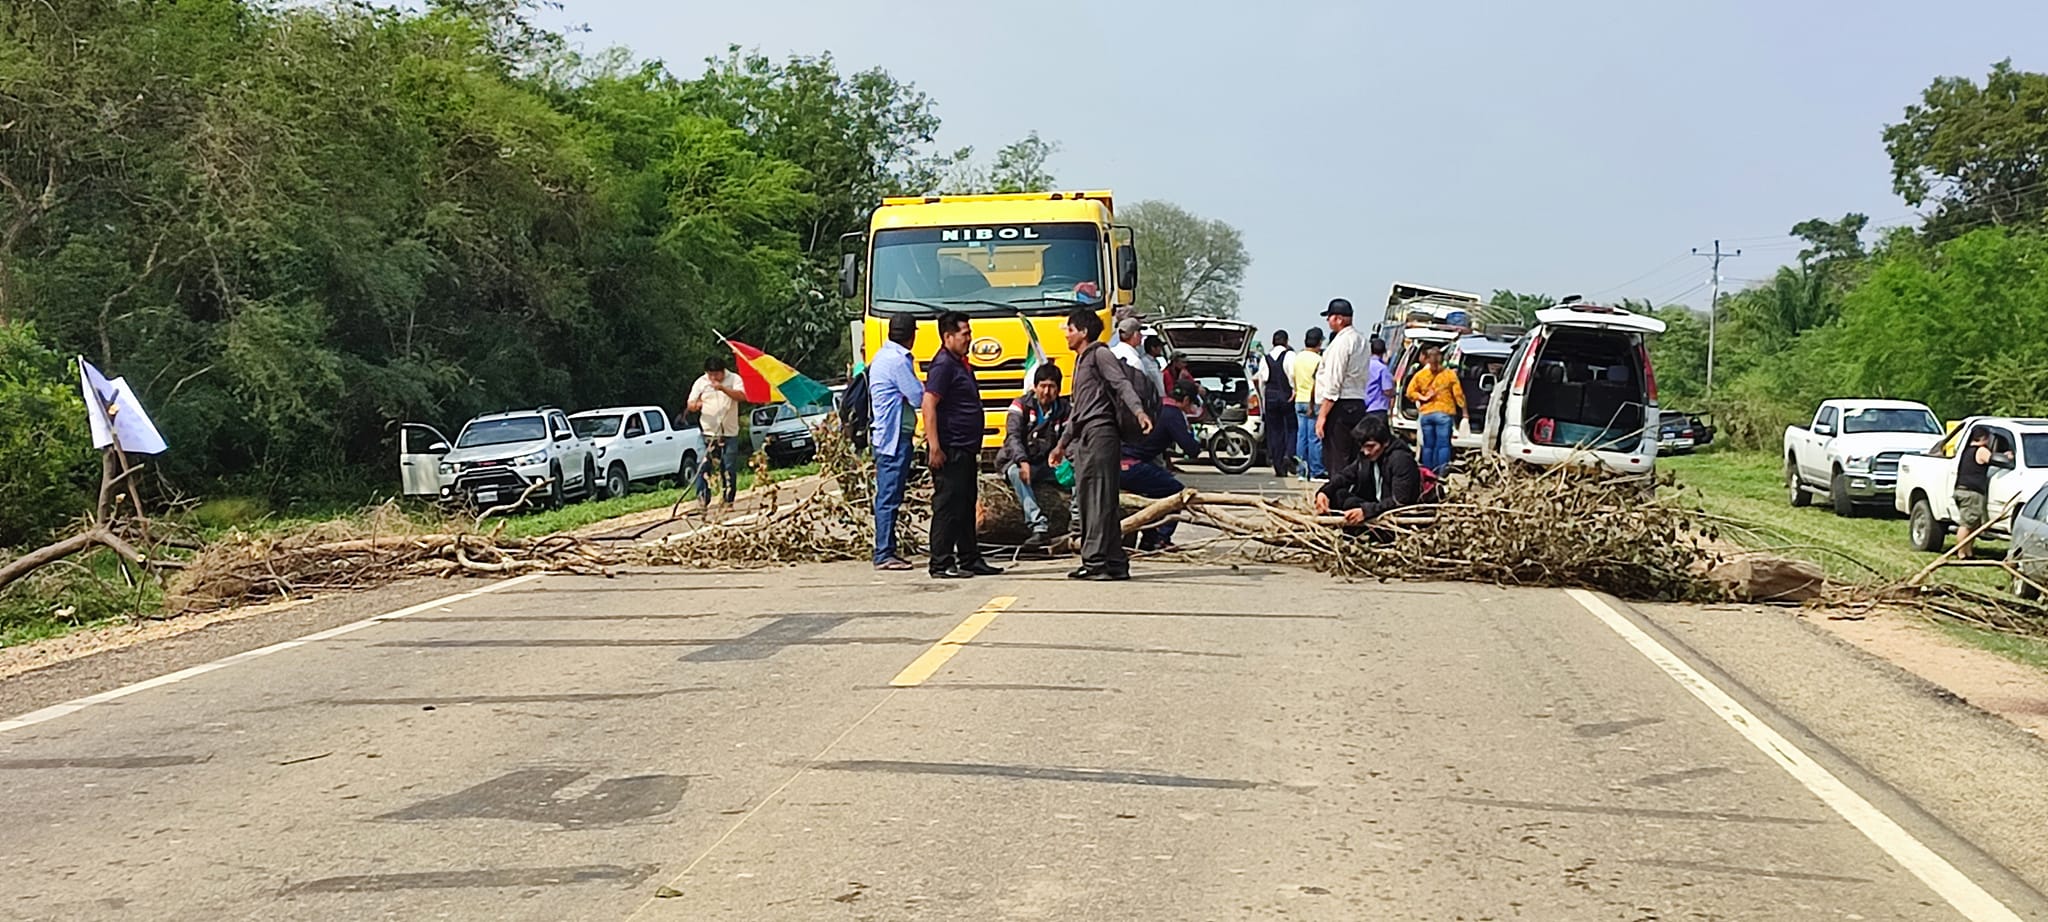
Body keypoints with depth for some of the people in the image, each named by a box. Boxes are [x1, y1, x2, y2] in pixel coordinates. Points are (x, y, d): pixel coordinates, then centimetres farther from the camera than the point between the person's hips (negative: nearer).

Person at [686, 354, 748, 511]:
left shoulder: (734, 379, 2)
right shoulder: (700, 383, 6)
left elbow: (742, 396, -14)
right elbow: (690, 405, 4)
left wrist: (723, 388, -27)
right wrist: (696, 405, -21)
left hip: (730, 433, 0)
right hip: (708, 432, 0)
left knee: (729, 468, 2)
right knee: (703, 467, -9)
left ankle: (728, 500, 11)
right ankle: (702, 500, -8)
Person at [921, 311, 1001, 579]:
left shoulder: (960, 363, 18)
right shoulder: (943, 365, -13)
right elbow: (929, 404, -21)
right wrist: (934, 446, -26)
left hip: (965, 450, 10)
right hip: (950, 451, -10)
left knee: (966, 506, 14)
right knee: (947, 507, -7)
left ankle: (970, 560, 21)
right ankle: (941, 564, -4)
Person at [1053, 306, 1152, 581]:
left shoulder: (1100, 354, 0)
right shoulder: (1080, 362, 27)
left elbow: (1122, 384, -15)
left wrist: (1138, 412, -32)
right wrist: (1062, 444, 35)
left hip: (1100, 434, -10)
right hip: (1083, 439, 10)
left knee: (1100, 499, -11)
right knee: (1086, 500, 6)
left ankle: (1096, 561, -15)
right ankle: (1115, 563, 8)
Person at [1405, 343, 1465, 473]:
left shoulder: (1420, 374, 3)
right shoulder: (1450, 374, -2)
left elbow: (1410, 392, -1)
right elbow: (1458, 394, -2)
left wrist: (1422, 397, -2)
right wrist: (1464, 411, 4)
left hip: (1426, 414, 3)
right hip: (1444, 414, -3)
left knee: (1428, 446, 9)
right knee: (1443, 445, -4)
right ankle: (1442, 473, -13)